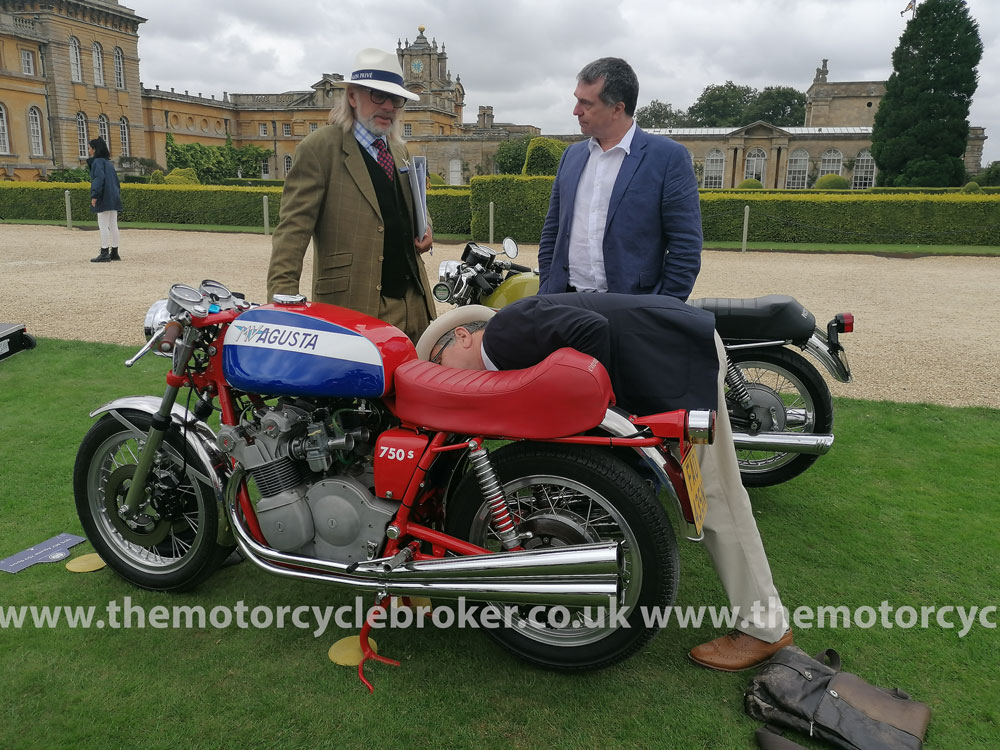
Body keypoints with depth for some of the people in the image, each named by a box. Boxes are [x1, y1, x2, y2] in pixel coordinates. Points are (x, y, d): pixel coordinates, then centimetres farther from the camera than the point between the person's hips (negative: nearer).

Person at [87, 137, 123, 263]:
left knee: (103, 225, -6)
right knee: (113, 225, 8)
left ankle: (104, 253, -7)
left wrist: (94, 195, -20)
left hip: (104, 199, -8)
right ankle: (114, 252, 11)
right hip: (113, 198, 8)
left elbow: (99, 177, -20)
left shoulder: (97, 161, -8)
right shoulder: (109, 162, 17)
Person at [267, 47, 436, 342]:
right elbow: (293, 227, -11)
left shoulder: (399, 150, 18)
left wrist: (423, 230, 9)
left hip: (413, 305, 7)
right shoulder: (319, 148, -4)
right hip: (355, 307, -6)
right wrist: (282, 298, -23)